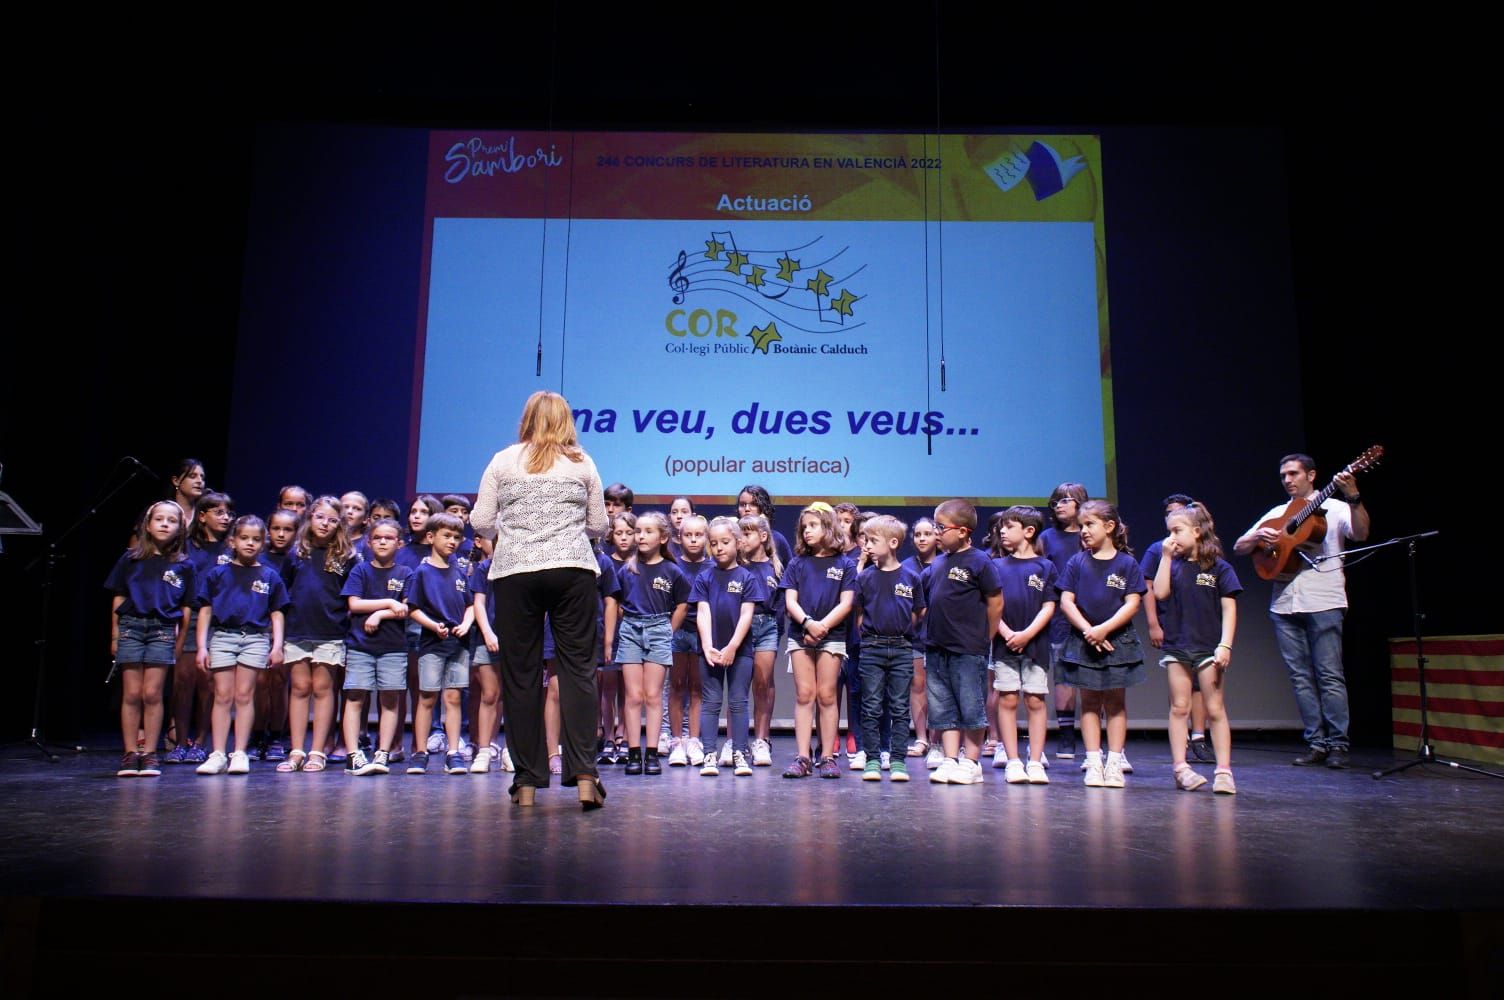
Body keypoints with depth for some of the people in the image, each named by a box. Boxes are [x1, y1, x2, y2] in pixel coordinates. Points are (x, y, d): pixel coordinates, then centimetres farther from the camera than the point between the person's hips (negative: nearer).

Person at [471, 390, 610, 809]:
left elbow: (480, 522, 6)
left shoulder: (503, 461, 9)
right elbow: (598, 526, 12)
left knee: (520, 673, 4)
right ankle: (583, 774, -6)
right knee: (578, 668, 1)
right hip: (572, 570, 0)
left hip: (514, 571, 0)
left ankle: (527, 782, 7)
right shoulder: (582, 463, 10)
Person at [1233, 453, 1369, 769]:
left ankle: (1338, 744, 0)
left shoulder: (1335, 508, 7)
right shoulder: (1276, 514, 18)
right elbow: (1239, 548, 15)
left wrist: (1353, 498, -26)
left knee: (1329, 675, -6)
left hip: (1323, 603, -4)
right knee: (1300, 677, 4)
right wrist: (1258, 535, -5)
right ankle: (1316, 743, 9)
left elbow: (1361, 533, -12)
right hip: (1284, 605, 4)